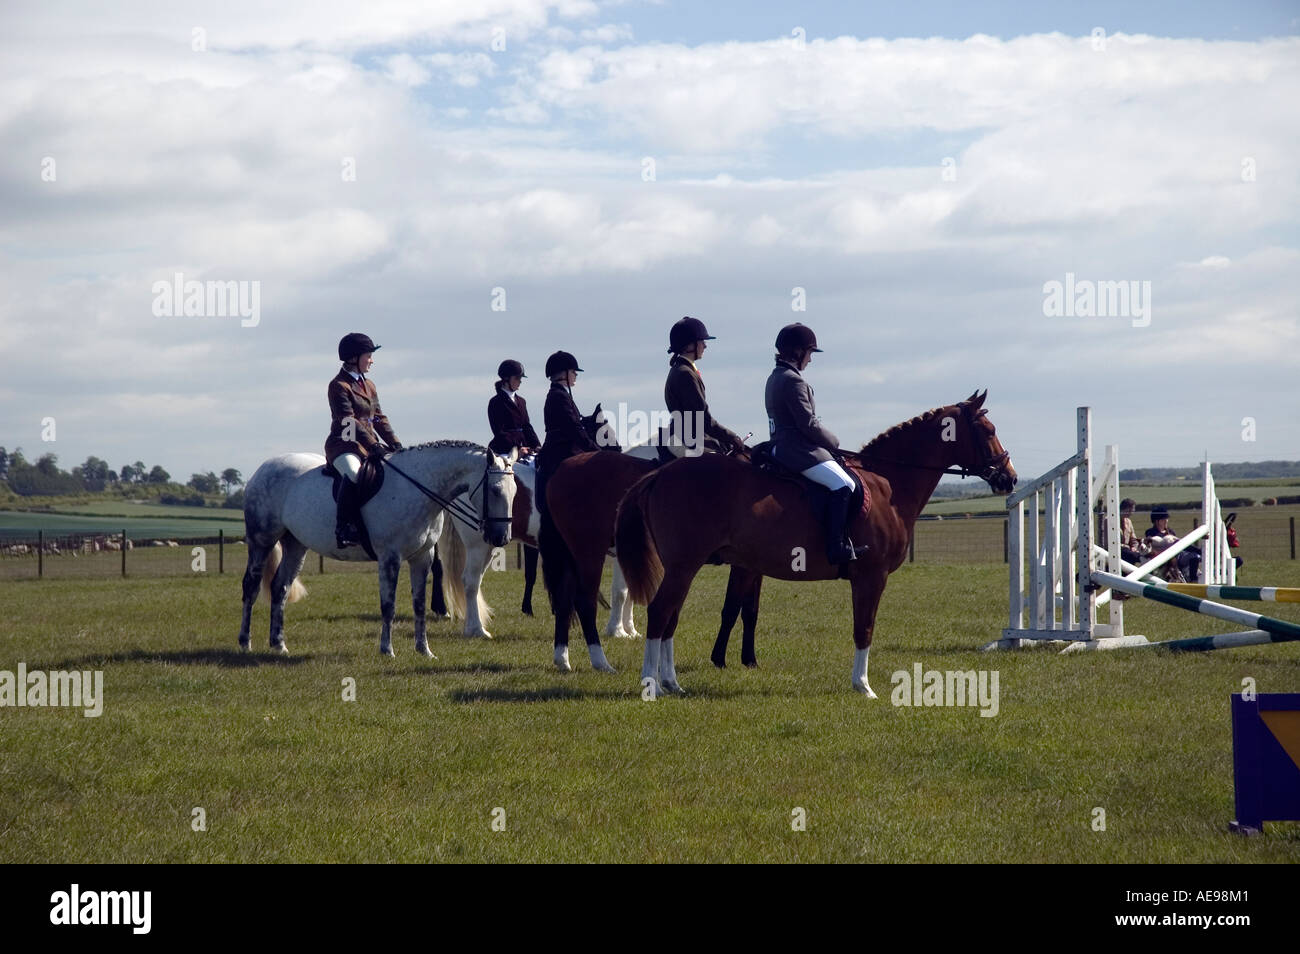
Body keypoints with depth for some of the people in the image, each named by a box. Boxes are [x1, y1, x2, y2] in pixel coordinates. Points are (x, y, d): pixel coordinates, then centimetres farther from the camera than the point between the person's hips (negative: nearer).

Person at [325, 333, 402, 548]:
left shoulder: (369, 385, 20)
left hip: (370, 445, 9)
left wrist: (394, 443, 4)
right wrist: (373, 445, -25)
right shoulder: (339, 386, -6)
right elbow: (349, 421, -17)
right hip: (343, 446, -9)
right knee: (354, 474, -38)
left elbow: (378, 419, 19)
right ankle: (343, 527, -36)